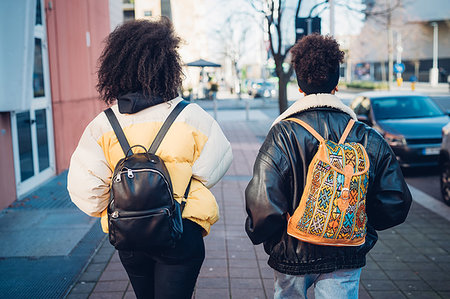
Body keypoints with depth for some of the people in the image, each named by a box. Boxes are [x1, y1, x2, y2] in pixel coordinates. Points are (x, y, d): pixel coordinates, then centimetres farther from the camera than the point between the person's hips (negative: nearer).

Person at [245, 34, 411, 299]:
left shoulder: (282, 135, -17)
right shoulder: (369, 138, -8)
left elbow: (263, 203, -23)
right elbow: (397, 202, -3)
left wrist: (257, 233, -2)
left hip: (292, 255, 0)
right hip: (347, 257, 1)